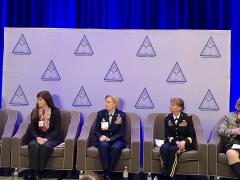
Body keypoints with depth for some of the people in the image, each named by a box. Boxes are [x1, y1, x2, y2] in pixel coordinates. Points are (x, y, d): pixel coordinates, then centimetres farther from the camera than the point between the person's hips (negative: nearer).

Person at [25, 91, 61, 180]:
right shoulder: (35, 111, 7)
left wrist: (46, 139, -20)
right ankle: (33, 171, -31)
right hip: (38, 137, 3)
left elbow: (57, 130, -7)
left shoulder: (55, 111, -4)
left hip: (52, 138, -3)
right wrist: (38, 137, -16)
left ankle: (38, 172, -29)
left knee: (45, 146, -36)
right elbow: (32, 128, 4)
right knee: (33, 145, -31)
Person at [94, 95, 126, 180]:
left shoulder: (122, 115, 0)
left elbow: (121, 133, -4)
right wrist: (101, 137, -18)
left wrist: (110, 139, -19)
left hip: (116, 140, -1)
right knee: (103, 145, -35)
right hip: (103, 139, 1)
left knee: (116, 147, -36)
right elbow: (96, 131, 5)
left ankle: (108, 172, -27)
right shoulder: (100, 114, 5)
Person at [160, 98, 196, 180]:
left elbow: (192, 136, -4)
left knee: (172, 149, -34)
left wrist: (184, 142, -25)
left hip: (185, 143, -3)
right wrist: (176, 141, -19)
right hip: (172, 141, 3)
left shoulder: (187, 118, -5)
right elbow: (167, 135, 0)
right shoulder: (167, 117, 3)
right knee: (163, 148, -31)